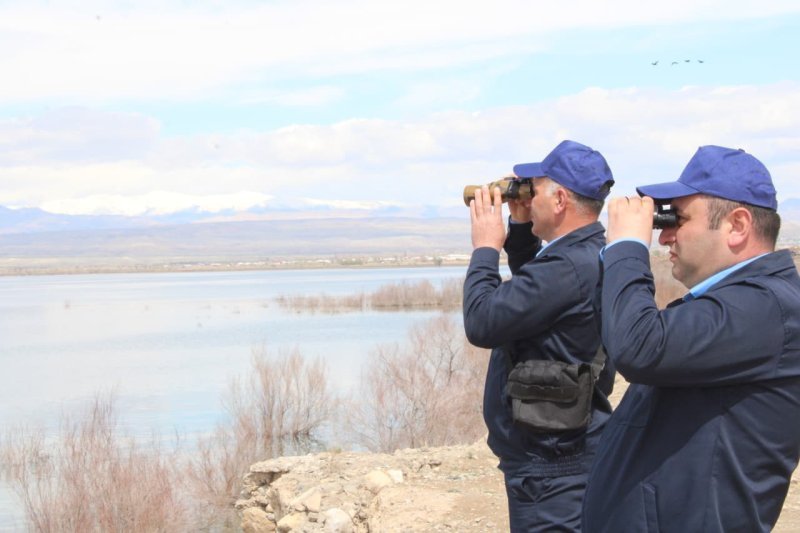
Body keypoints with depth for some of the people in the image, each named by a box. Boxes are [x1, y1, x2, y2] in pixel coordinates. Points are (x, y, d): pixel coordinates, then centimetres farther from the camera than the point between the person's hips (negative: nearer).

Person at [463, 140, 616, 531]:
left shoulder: (570, 267, -25)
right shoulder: (590, 254, 7)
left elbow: (482, 323, -24)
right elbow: (534, 289, 26)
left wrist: (485, 248, -11)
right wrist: (520, 227, 12)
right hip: (564, 453, 10)